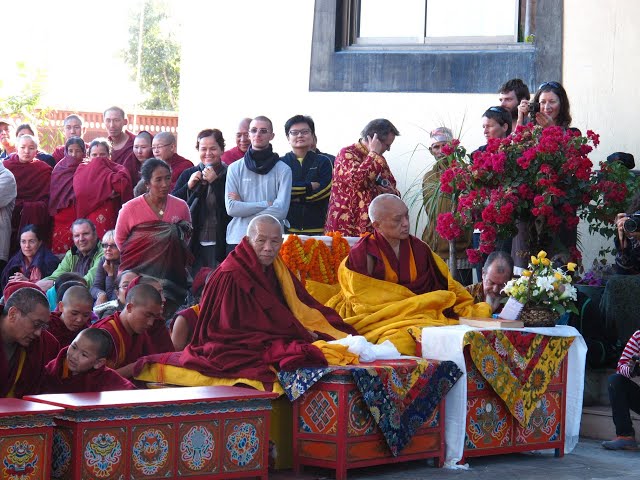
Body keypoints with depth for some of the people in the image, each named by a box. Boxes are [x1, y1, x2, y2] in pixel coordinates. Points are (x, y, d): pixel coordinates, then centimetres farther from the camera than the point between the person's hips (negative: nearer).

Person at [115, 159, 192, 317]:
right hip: (137, 274, -2)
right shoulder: (130, 208, -5)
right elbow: (119, 240, 6)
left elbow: (187, 236, 15)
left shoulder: (181, 206, 1)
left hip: (171, 274, 2)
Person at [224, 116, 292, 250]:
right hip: (237, 239, 1)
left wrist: (243, 207, -5)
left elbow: (281, 211, -8)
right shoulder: (235, 168, 7)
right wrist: (267, 204, -8)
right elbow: (231, 208, -3)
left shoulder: (283, 170, 2)